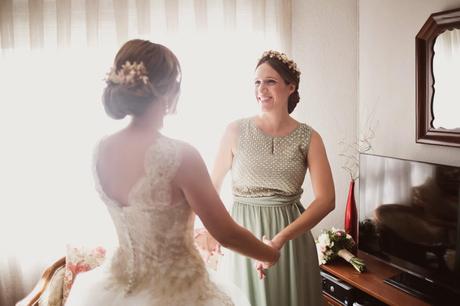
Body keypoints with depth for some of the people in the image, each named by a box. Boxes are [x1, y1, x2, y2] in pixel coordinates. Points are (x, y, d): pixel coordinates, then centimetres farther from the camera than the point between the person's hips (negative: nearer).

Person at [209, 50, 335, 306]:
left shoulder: (309, 138, -5)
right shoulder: (236, 131, -4)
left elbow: (326, 200, -13)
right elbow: (213, 185, 4)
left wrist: (281, 238, -24)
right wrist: (211, 229, -10)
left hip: (291, 234, 0)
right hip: (243, 233, 0)